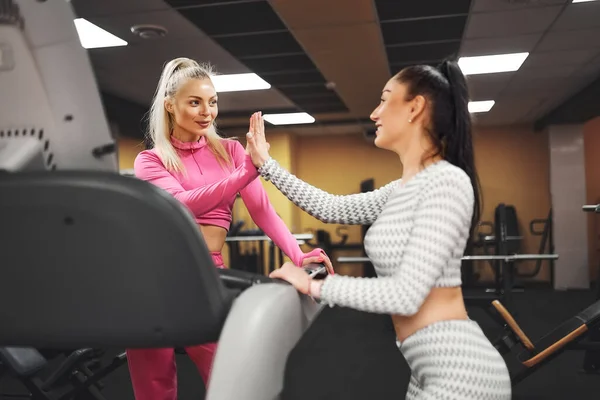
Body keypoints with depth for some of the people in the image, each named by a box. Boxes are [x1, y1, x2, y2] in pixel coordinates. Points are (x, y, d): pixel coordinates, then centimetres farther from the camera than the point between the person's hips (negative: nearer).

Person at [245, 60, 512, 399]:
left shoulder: (447, 181, -18)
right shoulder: (403, 189, 10)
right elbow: (333, 209, 18)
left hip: (459, 370, -8)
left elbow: (406, 294, -23)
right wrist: (266, 165, 20)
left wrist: (315, 286, -14)